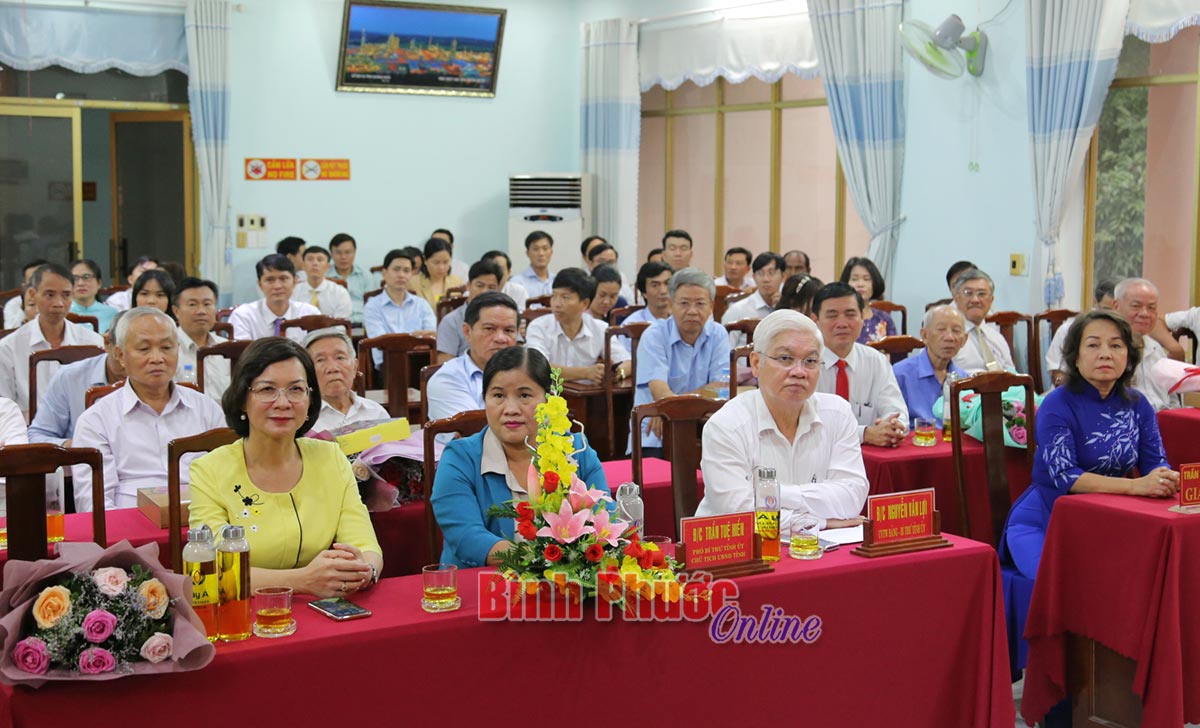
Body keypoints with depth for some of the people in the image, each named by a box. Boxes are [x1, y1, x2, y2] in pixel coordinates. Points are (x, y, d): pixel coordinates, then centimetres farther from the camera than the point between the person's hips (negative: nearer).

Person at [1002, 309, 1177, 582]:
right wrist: (1136, 486, -34)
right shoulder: (1057, 406, -13)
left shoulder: (1137, 405, 4)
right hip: (1038, 526, -5)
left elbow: (1155, 462, -1)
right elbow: (1063, 475, -23)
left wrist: (1169, 479, -27)